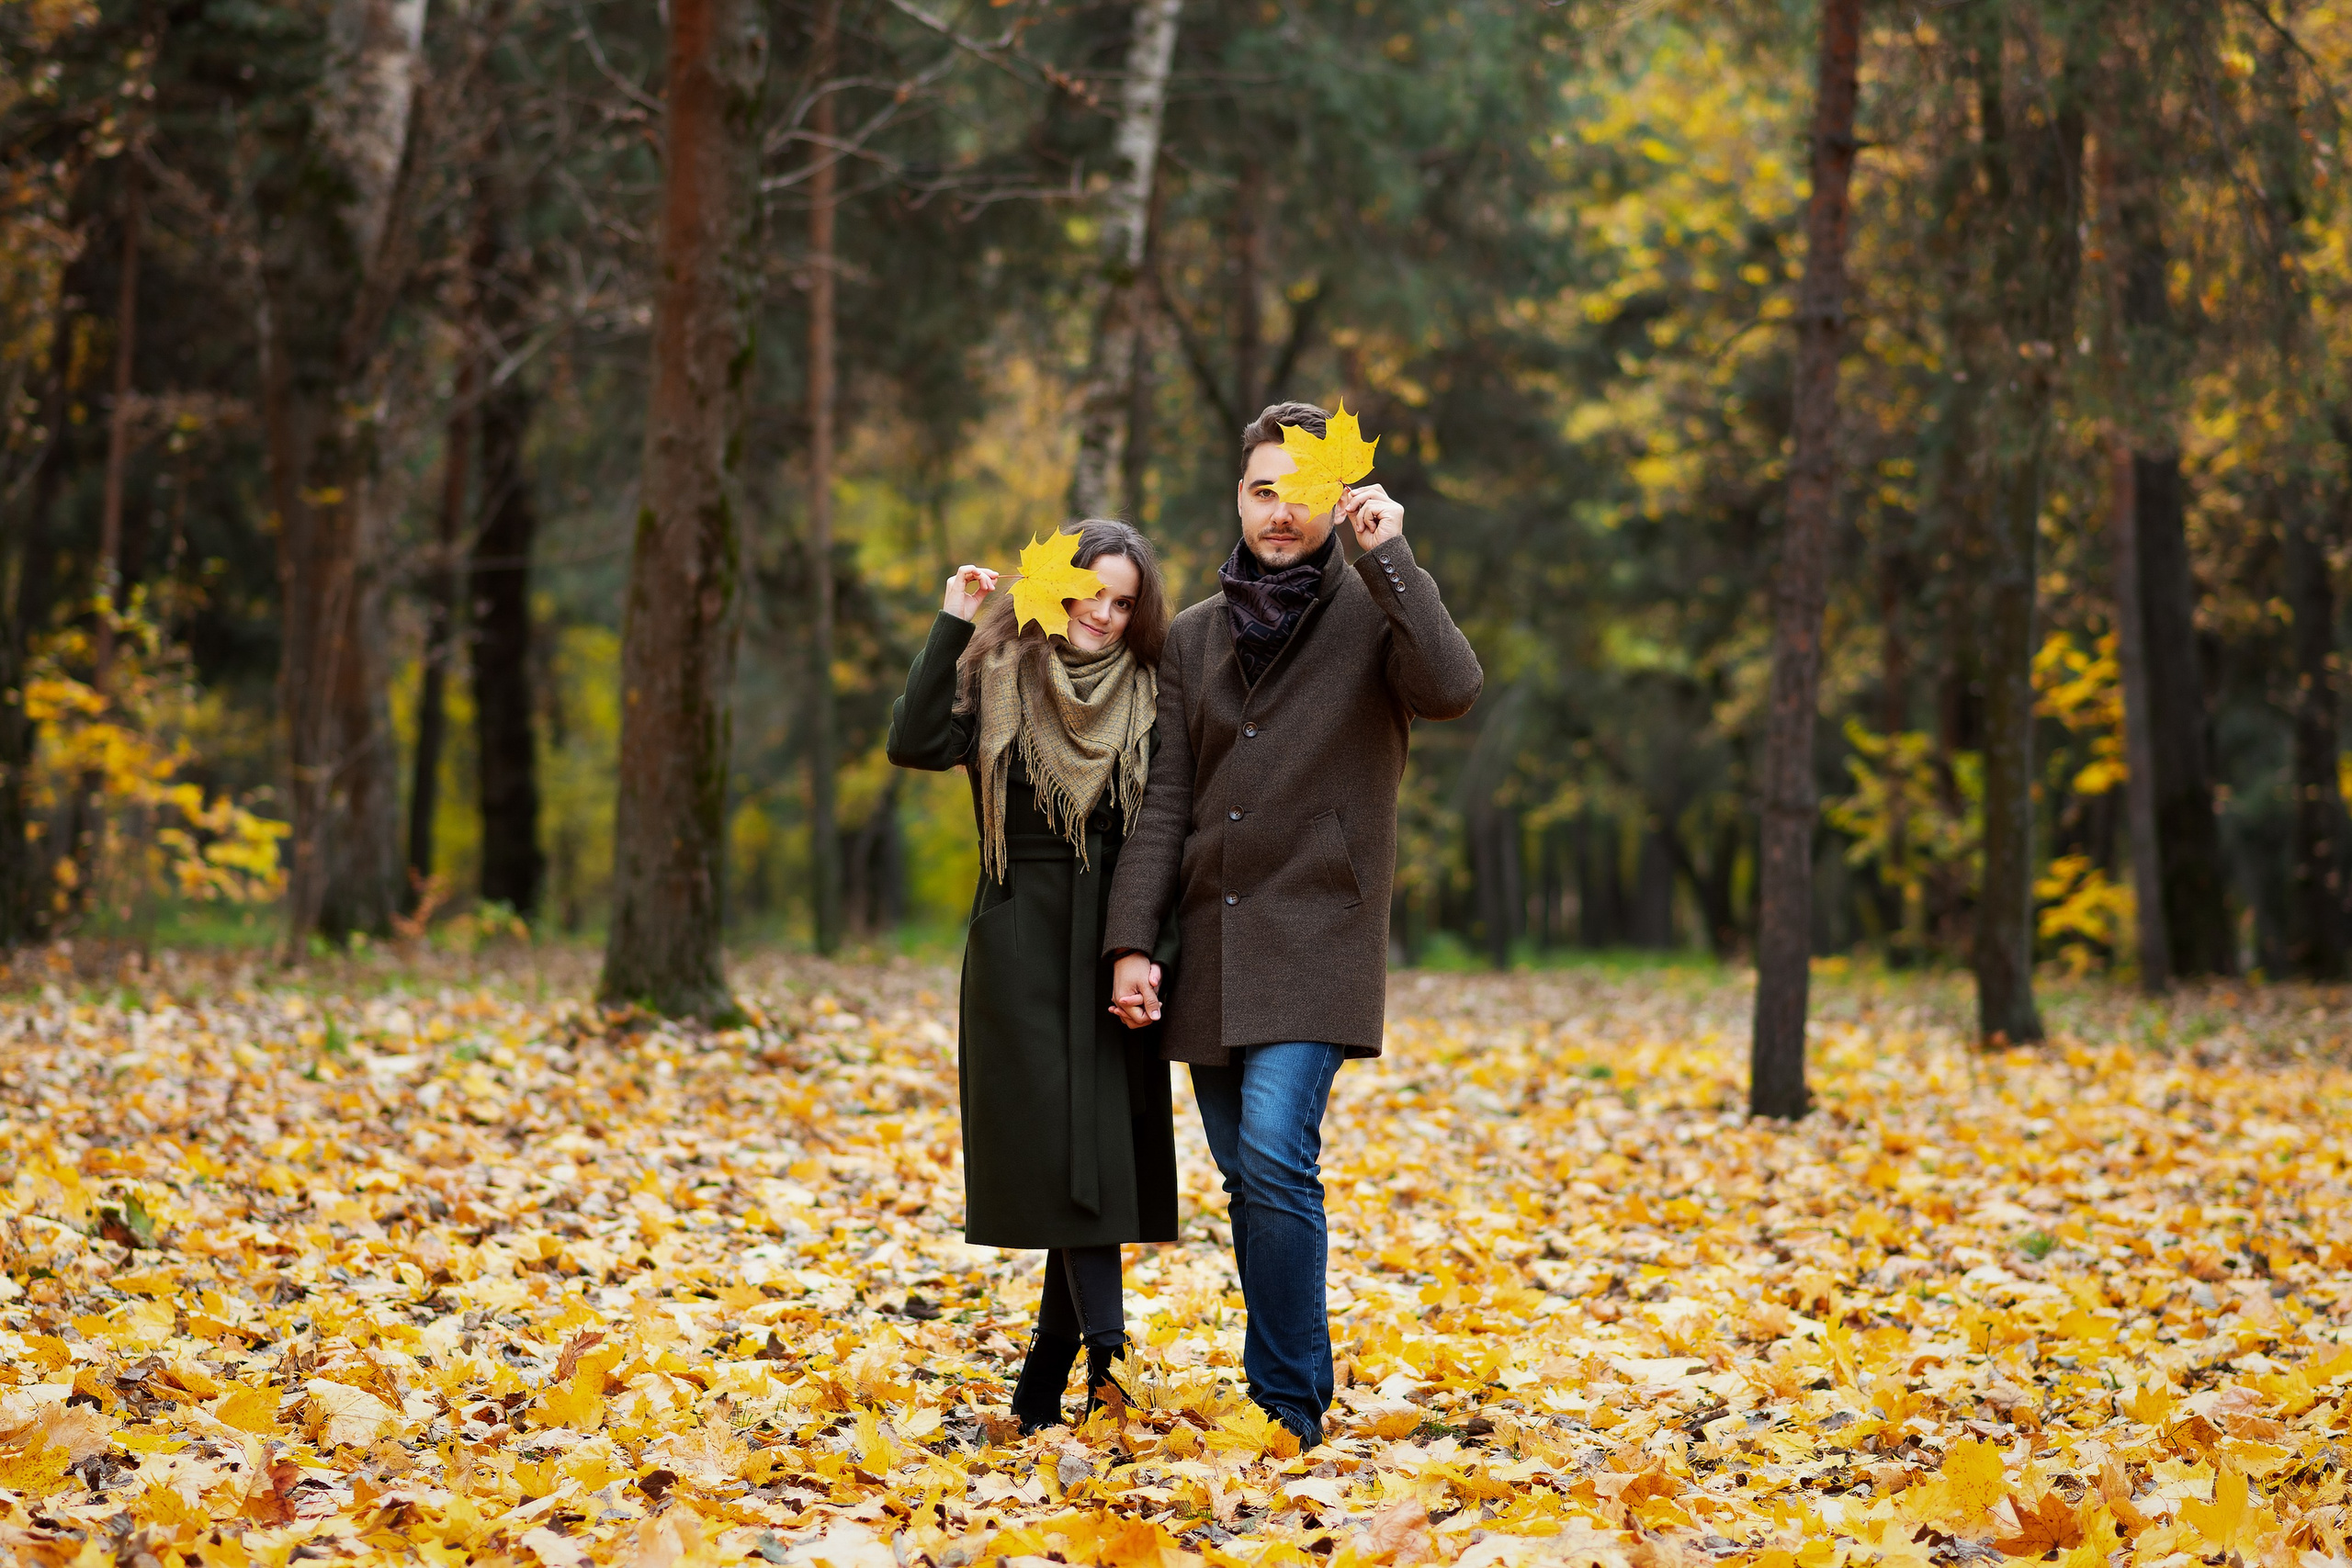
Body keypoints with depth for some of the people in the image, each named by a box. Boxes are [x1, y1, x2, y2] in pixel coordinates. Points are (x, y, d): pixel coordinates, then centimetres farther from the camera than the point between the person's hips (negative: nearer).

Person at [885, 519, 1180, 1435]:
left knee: (1103, 1147, -1)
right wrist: (952, 626, -14)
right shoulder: (996, 677, 4)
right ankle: (1107, 1353, -17)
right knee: (1062, 1148, -10)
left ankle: (1041, 1388, 8)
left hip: (1112, 948, 2)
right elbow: (915, 744, -13)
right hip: (1021, 948, -2)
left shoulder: (1147, 697, 10)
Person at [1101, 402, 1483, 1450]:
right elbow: (1164, 805, 11)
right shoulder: (1195, 638, 14)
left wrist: (1387, 554, -22)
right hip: (1210, 949, 5)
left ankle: (1287, 1407, -12)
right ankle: (1302, 1383, 19)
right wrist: (1131, 942, 2)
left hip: (1316, 939, -5)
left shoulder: (1371, 614, -1)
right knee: (1245, 1177, 8)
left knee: (1276, 1160, -18)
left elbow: (1452, 689, -23)